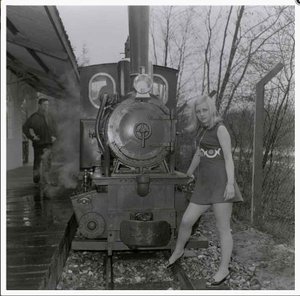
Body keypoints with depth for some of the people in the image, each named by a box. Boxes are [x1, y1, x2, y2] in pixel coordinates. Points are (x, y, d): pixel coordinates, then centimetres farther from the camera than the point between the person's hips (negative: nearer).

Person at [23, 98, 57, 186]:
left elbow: (54, 126, 25)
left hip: (48, 143, 5)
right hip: (39, 144, -5)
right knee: (37, 162, 7)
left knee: (47, 162, 6)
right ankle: (36, 180, 24)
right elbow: (25, 128, -8)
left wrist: (54, 136, 11)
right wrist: (32, 137, -14)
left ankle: (46, 180, 15)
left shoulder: (49, 116, 10)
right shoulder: (34, 117, -9)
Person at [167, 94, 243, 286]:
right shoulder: (203, 130, 19)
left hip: (221, 182, -7)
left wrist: (230, 183, -21)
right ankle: (178, 251, 32)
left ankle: (224, 270, 12)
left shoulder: (220, 128, -3)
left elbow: (229, 157, -10)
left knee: (223, 228, -1)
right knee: (186, 221, 6)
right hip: (204, 185, 7)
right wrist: (189, 173, 44)